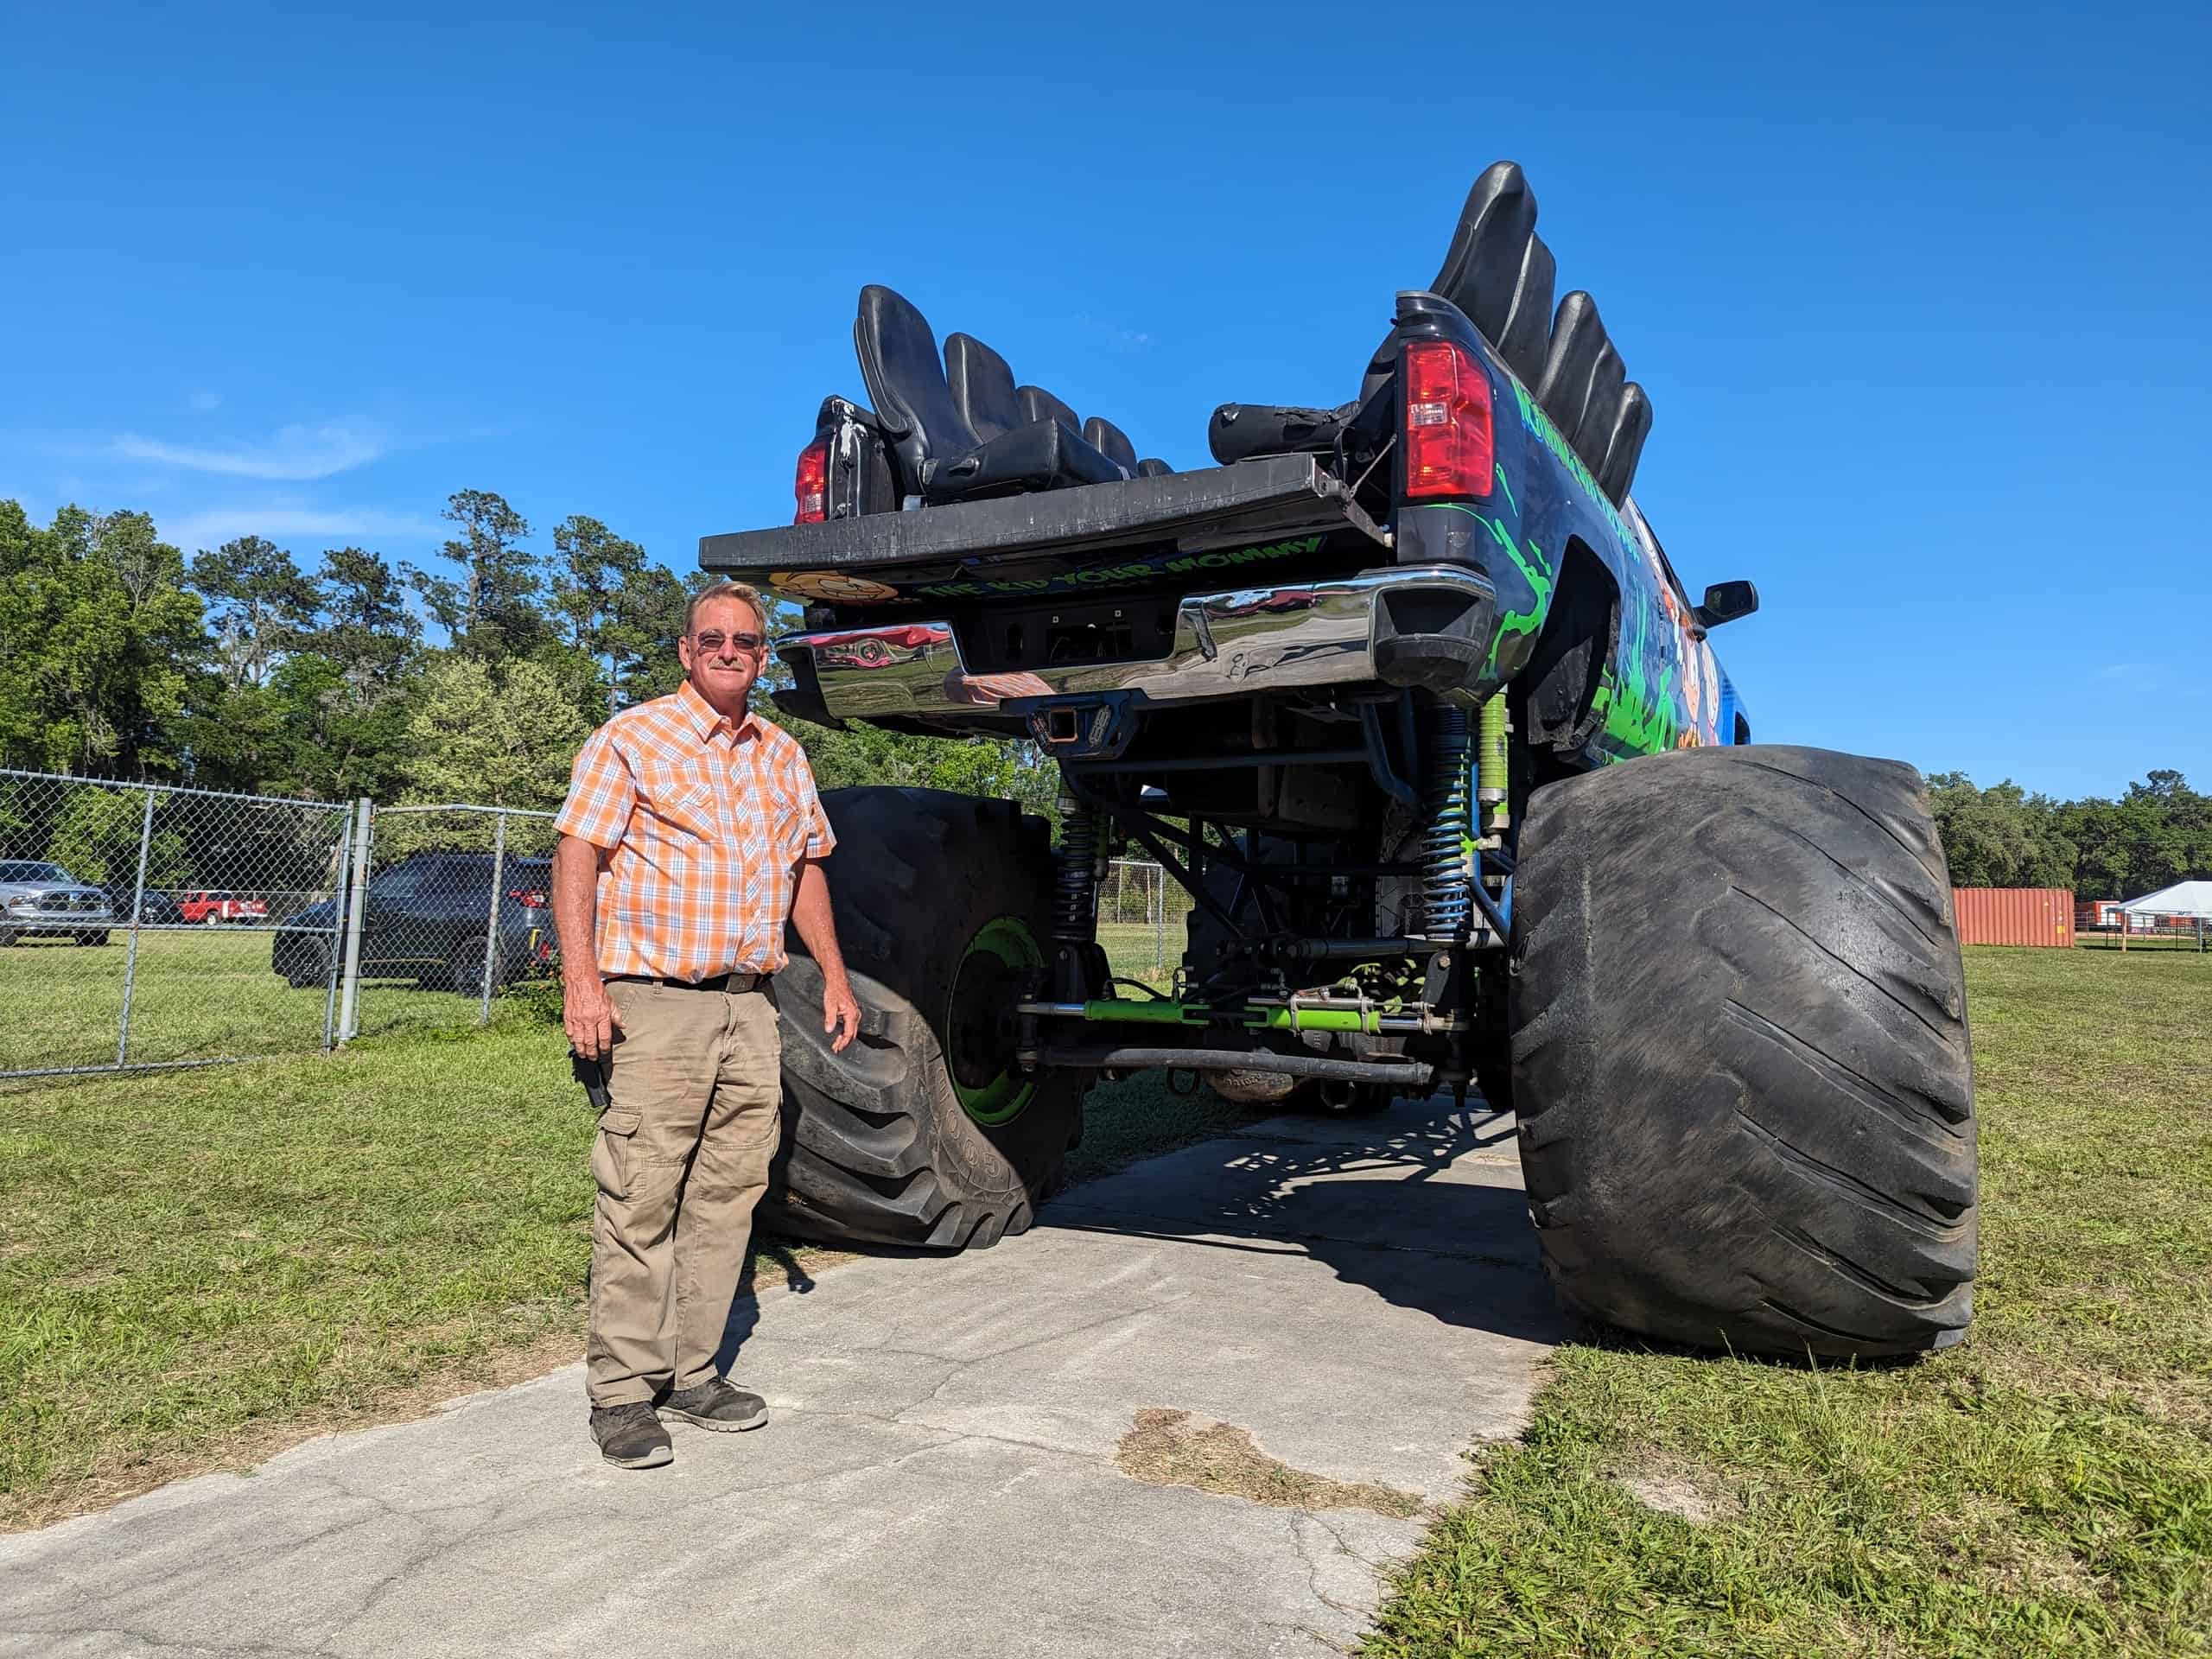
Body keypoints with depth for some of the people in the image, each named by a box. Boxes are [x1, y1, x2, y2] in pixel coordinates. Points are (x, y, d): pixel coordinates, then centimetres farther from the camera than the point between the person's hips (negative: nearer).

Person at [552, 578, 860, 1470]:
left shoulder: (783, 755, 16)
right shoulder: (631, 739, -1)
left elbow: (806, 868, 23)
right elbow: (577, 858, -7)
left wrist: (835, 977, 17)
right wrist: (582, 983, -17)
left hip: (751, 1008, 6)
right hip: (653, 1003, -6)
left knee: (727, 1197, 9)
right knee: (641, 1203, -4)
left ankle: (693, 1372, 21)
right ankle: (620, 1395, 8)